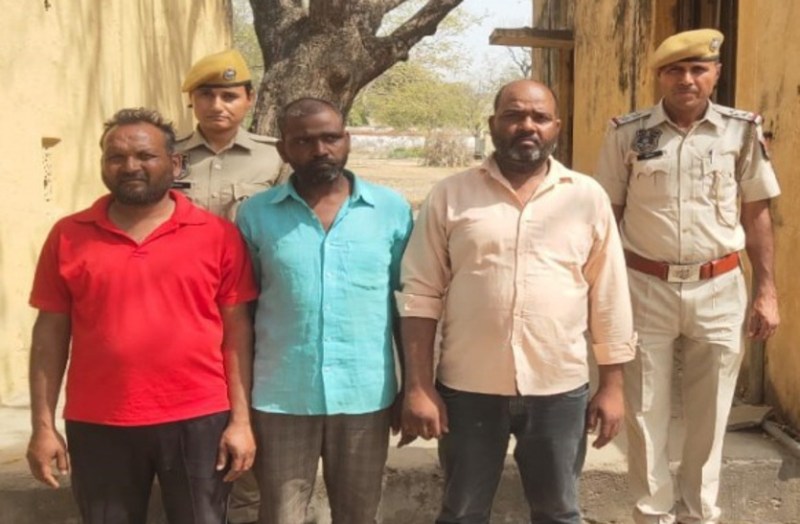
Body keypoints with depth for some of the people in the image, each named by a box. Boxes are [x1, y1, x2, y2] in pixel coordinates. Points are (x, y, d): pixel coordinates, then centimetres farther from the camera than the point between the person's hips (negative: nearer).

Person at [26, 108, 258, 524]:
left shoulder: (218, 234, -1)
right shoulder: (68, 236, 2)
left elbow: (237, 331, -1)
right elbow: (50, 333, 4)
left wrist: (241, 420, -4)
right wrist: (43, 425, 1)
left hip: (199, 420, -1)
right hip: (98, 428, 1)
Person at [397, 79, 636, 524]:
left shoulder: (588, 197, 1)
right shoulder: (450, 196, -2)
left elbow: (610, 298, 3)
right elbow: (420, 295, -3)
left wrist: (613, 384, 1)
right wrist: (418, 387, -7)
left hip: (560, 389, 1)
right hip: (467, 388, 0)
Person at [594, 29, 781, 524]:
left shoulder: (743, 130, 0)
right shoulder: (627, 133, -2)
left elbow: (757, 214, 5)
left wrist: (767, 289, 1)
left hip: (719, 289, 1)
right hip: (644, 288, 0)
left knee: (709, 413, 11)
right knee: (645, 410, 9)